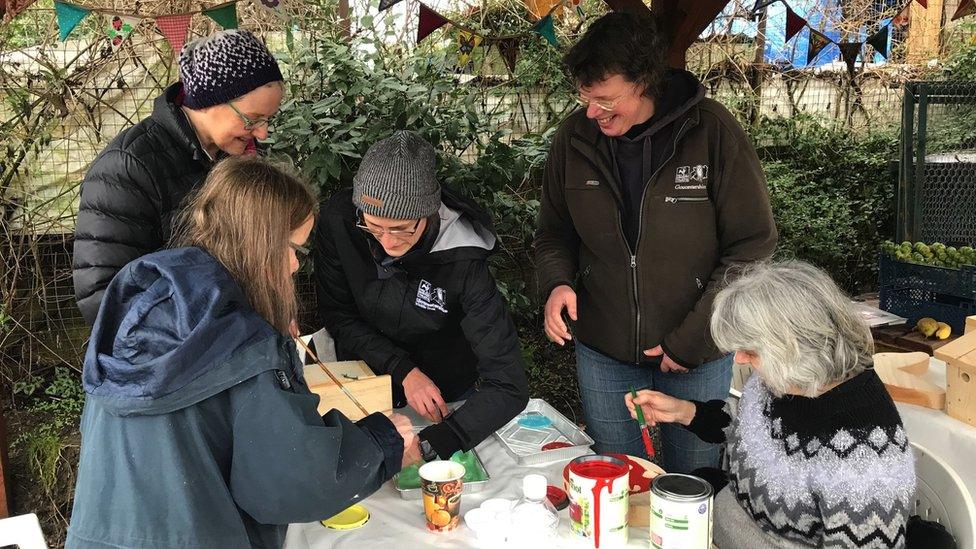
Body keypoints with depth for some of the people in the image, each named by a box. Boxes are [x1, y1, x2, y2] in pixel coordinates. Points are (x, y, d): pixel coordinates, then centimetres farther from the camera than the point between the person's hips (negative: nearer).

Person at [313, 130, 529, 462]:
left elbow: (508, 386, -33)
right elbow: (337, 315, -11)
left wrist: (430, 445, -44)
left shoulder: (462, 262, -31)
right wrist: (404, 371, -23)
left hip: (447, 402, -1)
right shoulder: (338, 220, -23)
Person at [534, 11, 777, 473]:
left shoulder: (712, 131, -15)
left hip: (700, 355, -2)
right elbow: (554, 231, 8)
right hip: (602, 353, 3)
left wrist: (692, 340, -14)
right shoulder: (575, 136, -5)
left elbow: (753, 244, -11)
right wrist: (556, 280, -14)